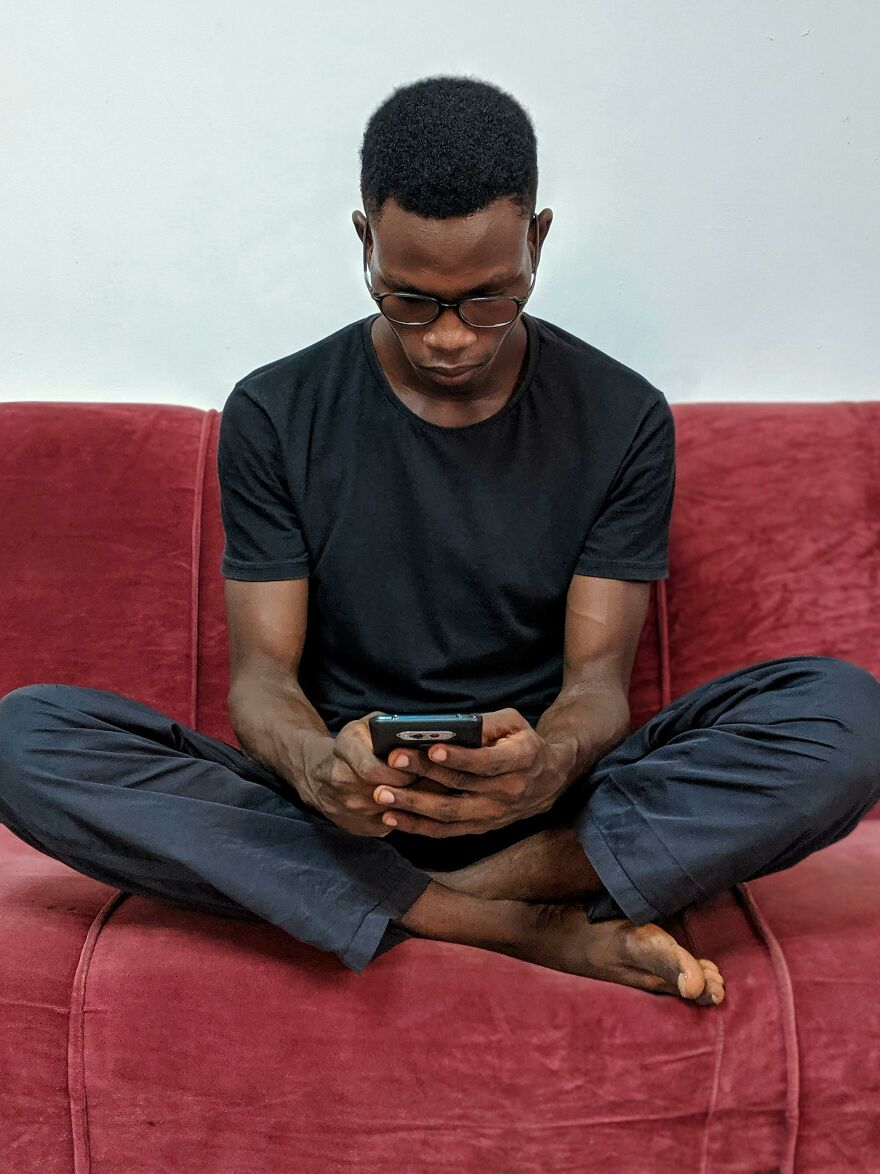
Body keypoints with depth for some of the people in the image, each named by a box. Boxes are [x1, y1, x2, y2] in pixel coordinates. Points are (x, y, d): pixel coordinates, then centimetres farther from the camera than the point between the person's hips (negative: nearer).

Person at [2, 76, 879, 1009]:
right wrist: (319, 768, -30)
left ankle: (439, 904, -21)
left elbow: (598, 676, -5)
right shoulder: (274, 415, 0)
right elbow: (261, 671, -5)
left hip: (546, 806, 0)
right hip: (340, 807, 1)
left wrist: (550, 762, -30)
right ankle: (528, 928, -26)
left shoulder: (623, 419, 0)